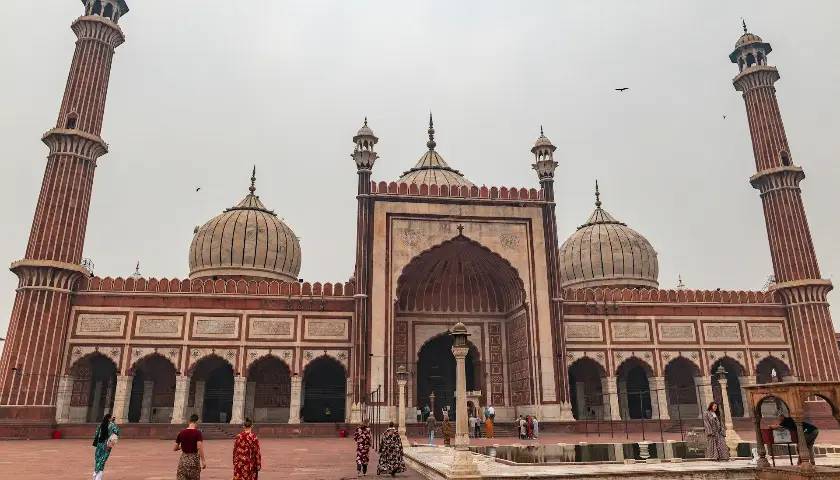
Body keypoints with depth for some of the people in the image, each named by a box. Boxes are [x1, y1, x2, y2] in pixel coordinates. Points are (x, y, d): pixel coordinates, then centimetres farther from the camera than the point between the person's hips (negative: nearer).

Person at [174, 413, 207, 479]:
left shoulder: (181, 433, 1)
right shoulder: (197, 433, -11)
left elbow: (175, 448, 6)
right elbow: (199, 447, -19)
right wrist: (203, 461, -16)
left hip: (183, 459, 3)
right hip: (194, 459, -3)